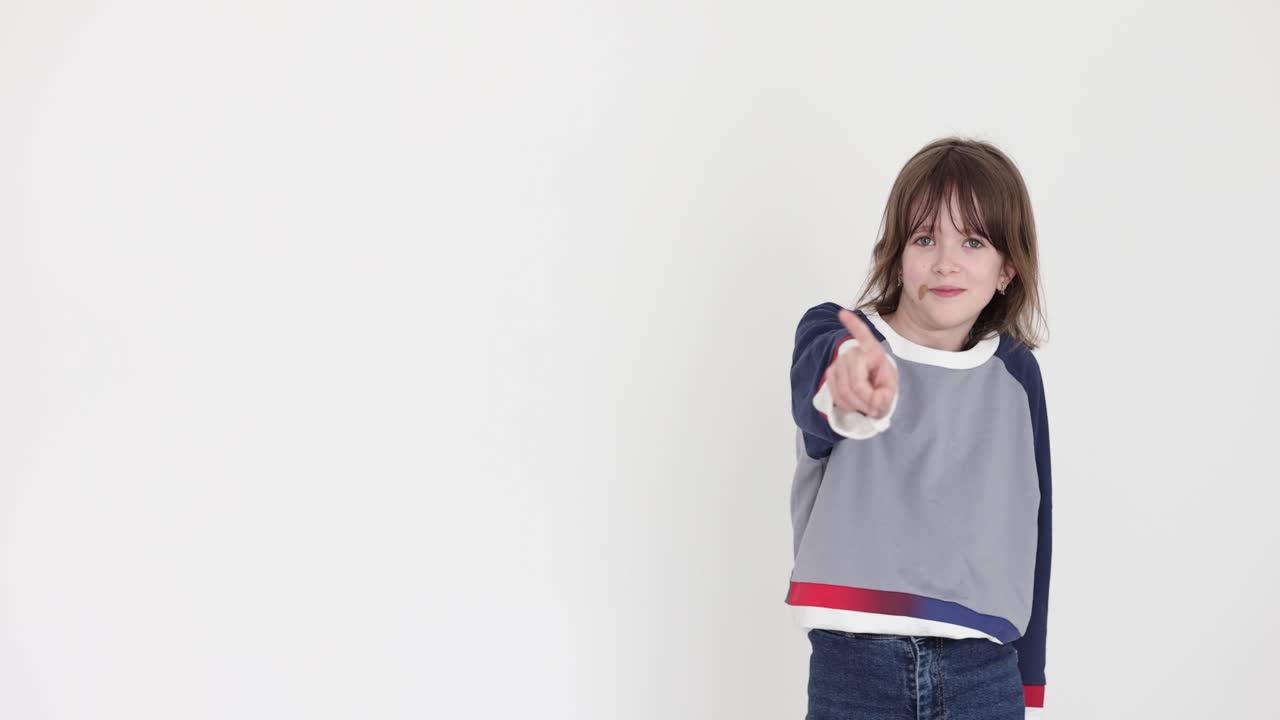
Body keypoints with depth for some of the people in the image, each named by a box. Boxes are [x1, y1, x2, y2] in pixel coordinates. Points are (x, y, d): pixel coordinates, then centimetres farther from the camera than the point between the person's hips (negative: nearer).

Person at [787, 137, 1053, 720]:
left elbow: (1030, 527, 11)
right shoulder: (834, 333, -4)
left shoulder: (1014, 372, 4)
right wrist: (847, 388, -53)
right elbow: (812, 396, -29)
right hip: (854, 664, -2)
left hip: (983, 669, 2)